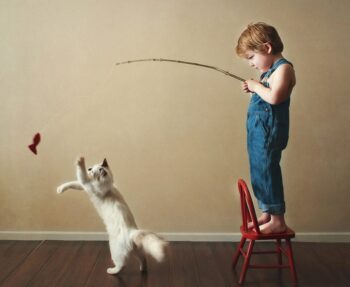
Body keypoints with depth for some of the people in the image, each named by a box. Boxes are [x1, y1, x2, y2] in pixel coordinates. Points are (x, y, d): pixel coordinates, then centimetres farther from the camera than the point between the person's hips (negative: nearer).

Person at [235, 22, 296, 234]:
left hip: (268, 131, -10)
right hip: (258, 129, 10)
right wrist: (253, 88, 5)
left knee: (267, 172, -5)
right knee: (259, 172, 15)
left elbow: (274, 97, -26)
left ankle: (278, 220, 5)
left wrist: (257, 86, -11)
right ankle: (266, 213, 28)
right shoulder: (271, 70, 16)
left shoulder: (283, 68, -12)